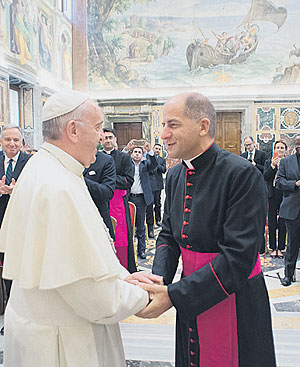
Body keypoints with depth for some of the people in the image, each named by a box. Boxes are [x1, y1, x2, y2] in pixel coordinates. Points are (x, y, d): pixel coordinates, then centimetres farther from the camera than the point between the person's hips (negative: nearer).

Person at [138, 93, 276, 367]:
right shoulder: (175, 176, 2)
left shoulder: (243, 175, -22)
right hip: (190, 298, 6)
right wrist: (159, 279, -13)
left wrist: (174, 295, -26)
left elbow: (239, 256, -26)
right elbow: (168, 235, 6)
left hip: (235, 302, -6)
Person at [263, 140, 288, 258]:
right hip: (273, 194, 0)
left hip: (285, 194, 0)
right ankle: (273, 248, 16)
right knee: (272, 222, 4)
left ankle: (280, 248, 16)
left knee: (282, 223, 4)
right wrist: (273, 166, -15)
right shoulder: (268, 162, 8)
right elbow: (265, 177, -7)